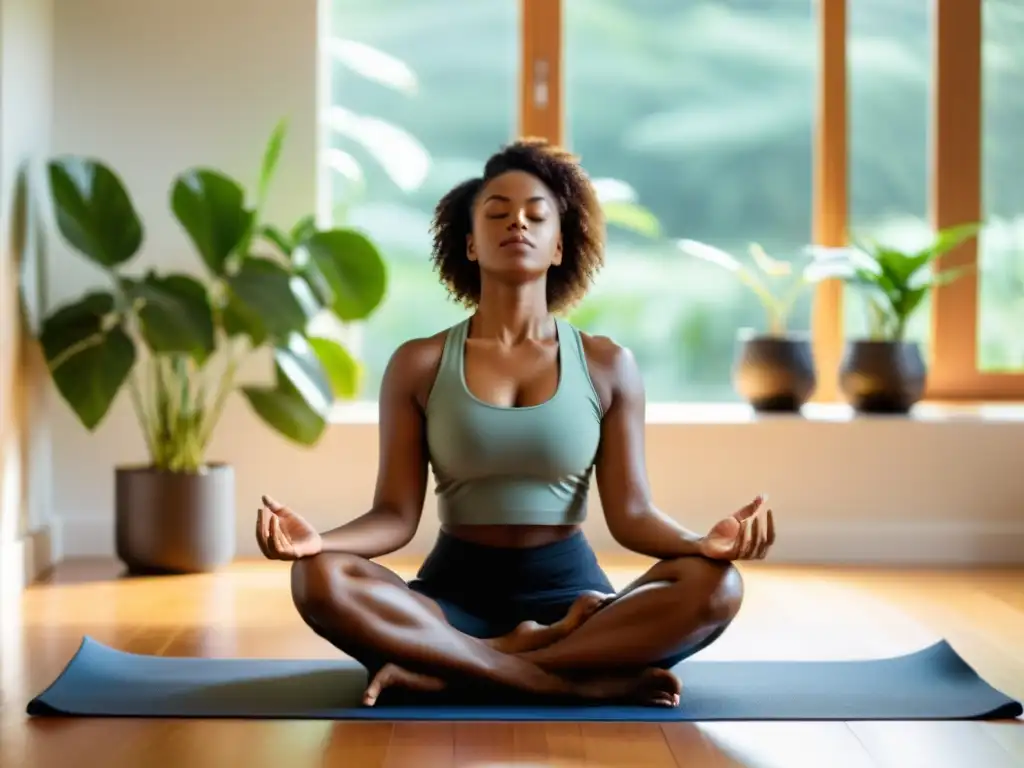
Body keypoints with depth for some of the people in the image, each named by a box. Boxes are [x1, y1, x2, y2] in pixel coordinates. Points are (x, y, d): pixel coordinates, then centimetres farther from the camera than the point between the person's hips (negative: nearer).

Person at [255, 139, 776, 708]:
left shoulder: (608, 365, 4)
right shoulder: (419, 365, 3)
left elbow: (631, 512, -1)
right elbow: (397, 514, -2)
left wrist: (705, 541, -24)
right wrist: (317, 539, -24)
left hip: (571, 592, 1)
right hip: (455, 589, -1)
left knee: (714, 586, -29)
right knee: (321, 580, -31)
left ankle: (445, 671, -27)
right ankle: (579, 680, -28)